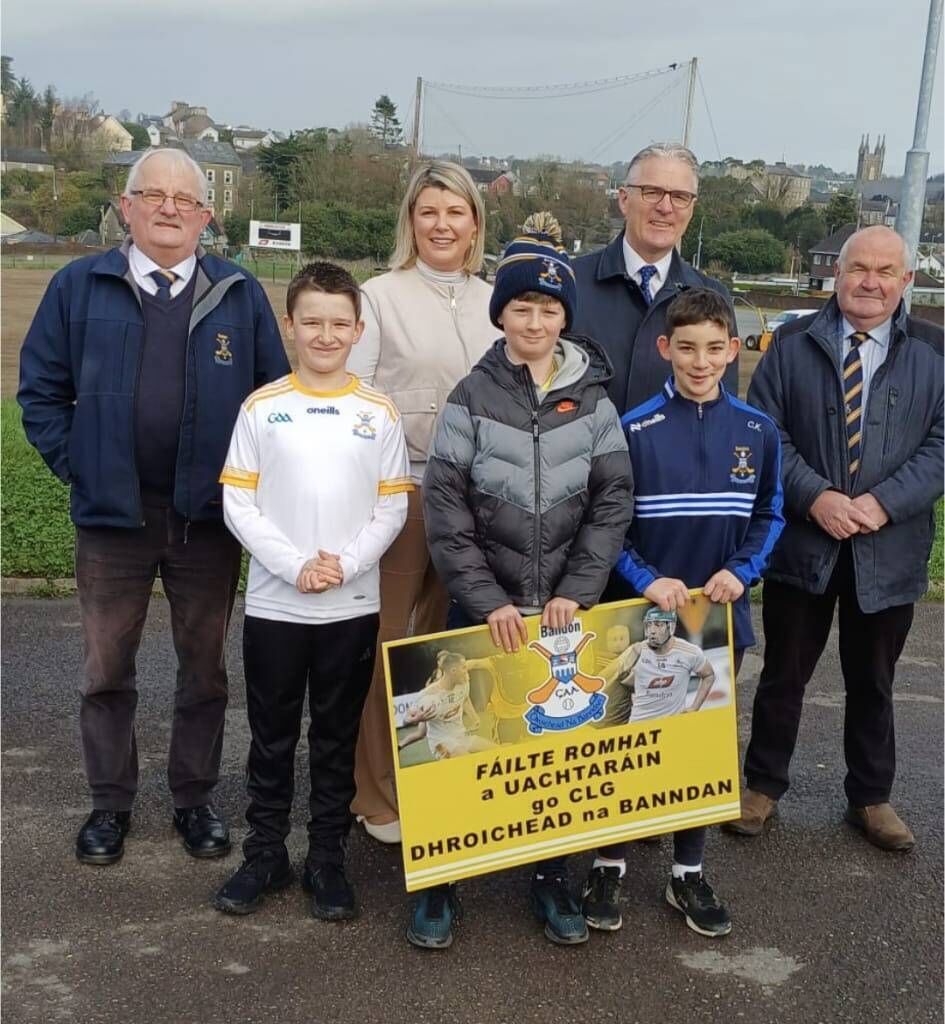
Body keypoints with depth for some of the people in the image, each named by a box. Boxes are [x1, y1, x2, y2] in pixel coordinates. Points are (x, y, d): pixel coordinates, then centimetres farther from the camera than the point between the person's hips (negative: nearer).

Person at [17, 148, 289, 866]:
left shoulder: (241, 295, 2)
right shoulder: (80, 286, 2)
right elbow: (41, 389, 5)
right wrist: (76, 465, -3)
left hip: (209, 517, 0)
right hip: (112, 514, 0)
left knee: (205, 667, 11)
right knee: (107, 670, 10)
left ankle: (196, 798, 27)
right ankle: (110, 803, 26)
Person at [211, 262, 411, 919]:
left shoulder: (380, 413, 2)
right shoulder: (261, 408, -1)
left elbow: (392, 509, 1)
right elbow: (238, 503, -3)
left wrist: (345, 564, -13)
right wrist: (294, 564, -14)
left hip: (354, 605, 0)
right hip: (274, 602, 0)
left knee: (338, 739, 10)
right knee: (272, 736, 10)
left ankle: (327, 858, 23)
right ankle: (265, 854, 24)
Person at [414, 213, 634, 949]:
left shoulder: (592, 398, 2)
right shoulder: (473, 397, -2)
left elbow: (613, 500, -1)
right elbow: (445, 505, -7)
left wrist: (577, 592, -10)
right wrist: (488, 601, -13)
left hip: (566, 607, 1)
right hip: (484, 609, -1)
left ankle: (552, 875, 27)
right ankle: (441, 881, 21)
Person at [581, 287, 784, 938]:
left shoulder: (758, 432, 0)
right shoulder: (634, 429, -9)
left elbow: (769, 515, 9)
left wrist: (742, 571, -7)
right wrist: (646, 580, -18)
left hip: (721, 614, 3)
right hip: (644, 613, -3)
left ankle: (689, 873, 27)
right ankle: (610, 867, 24)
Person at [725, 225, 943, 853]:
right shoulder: (794, 343, 0)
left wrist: (884, 502, -17)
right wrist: (815, 497, -17)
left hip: (889, 547, 1)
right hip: (801, 540, -1)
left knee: (873, 682, 16)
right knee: (784, 674, 12)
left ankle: (871, 798, 33)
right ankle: (763, 785, 29)